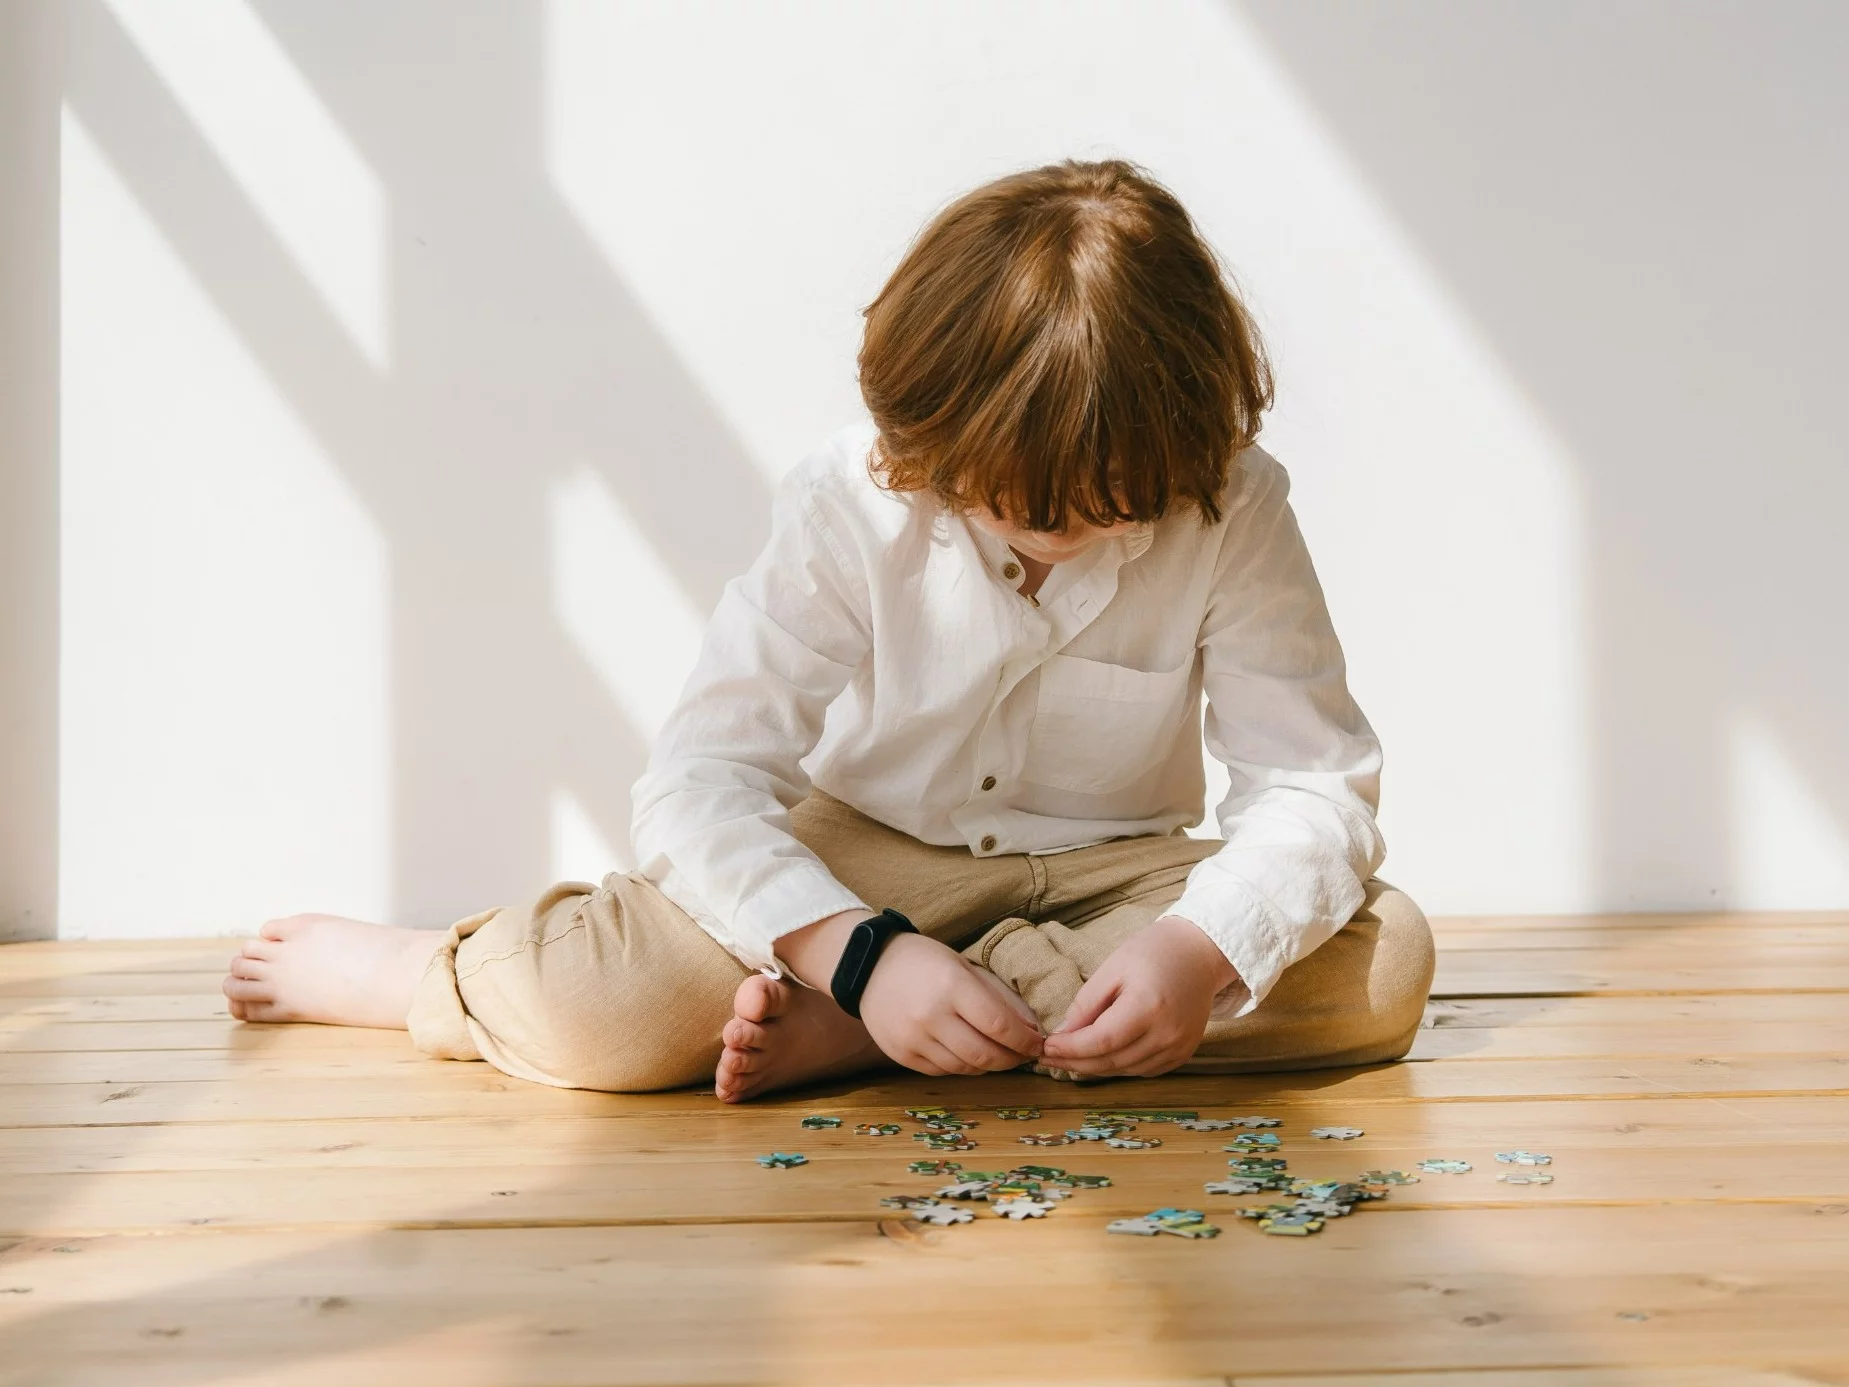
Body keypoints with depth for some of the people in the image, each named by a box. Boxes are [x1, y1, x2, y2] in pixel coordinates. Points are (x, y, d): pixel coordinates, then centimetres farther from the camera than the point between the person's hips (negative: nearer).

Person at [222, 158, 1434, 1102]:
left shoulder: (1233, 510, -15)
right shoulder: (853, 502, -18)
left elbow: (1315, 784, -17)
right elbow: (697, 782, -22)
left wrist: (1197, 947, -37)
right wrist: (862, 953, -38)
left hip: (1108, 876, 3)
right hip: (868, 865, -2)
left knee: (1384, 962, -27)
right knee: (601, 1007, -31)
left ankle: (832, 1030, -27)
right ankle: (397, 970, 8)